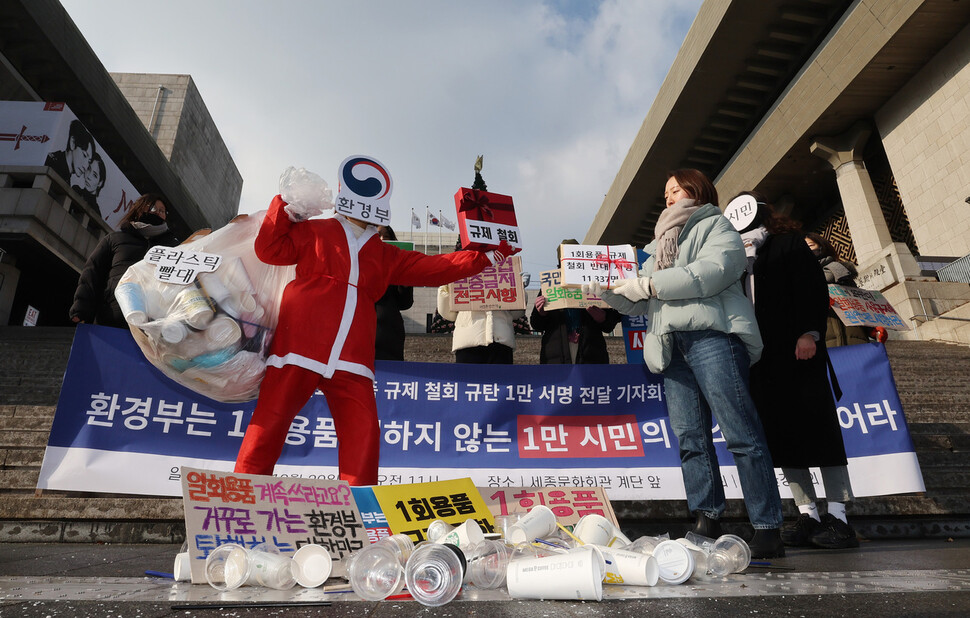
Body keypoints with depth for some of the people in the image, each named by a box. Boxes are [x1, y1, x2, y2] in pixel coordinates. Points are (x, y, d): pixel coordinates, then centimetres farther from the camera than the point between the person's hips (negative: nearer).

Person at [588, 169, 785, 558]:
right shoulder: (659, 246, 33)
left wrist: (647, 283, -8)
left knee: (740, 433, -11)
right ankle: (707, 522, 2)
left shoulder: (715, 225, 14)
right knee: (689, 437, -1)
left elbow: (712, 271, -9)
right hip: (672, 347, 6)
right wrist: (603, 290, 8)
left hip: (712, 336, -6)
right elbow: (639, 304, 25)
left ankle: (768, 529, -7)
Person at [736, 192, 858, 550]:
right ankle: (808, 516, 8)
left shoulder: (788, 241, 8)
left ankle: (837, 517, 1)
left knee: (818, 429, -4)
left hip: (797, 351, -5)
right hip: (759, 360, 5)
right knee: (780, 435, 2)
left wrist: (809, 333, -15)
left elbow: (814, 288, -3)